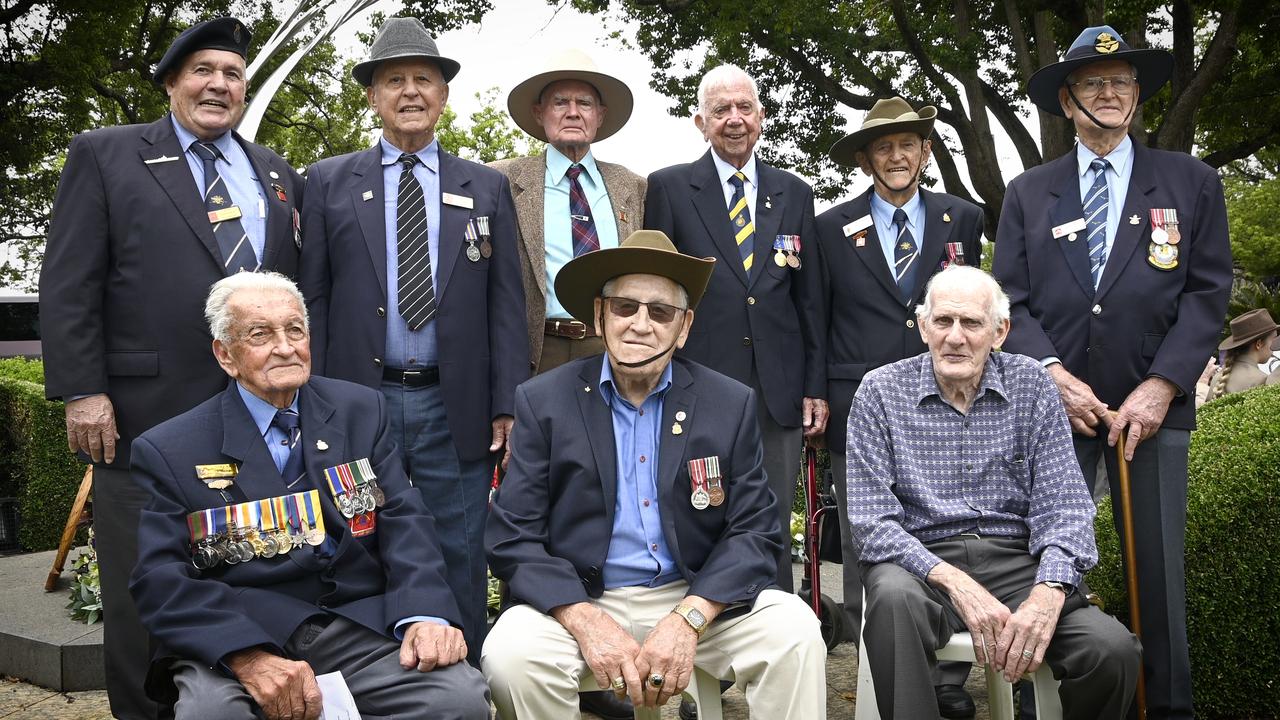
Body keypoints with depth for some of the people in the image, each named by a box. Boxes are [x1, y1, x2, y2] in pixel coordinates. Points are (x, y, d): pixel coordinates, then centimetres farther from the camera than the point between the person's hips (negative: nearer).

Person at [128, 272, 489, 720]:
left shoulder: (361, 411, 13)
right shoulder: (168, 451, 4)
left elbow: (403, 520, 5)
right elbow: (161, 581, -5)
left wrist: (425, 614, -15)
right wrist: (249, 657, -23)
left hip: (361, 626, 2)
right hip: (234, 636, -2)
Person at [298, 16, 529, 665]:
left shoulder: (486, 188, 9)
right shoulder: (328, 183, 8)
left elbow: (505, 303, 5)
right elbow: (311, 300, 4)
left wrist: (508, 406, -2)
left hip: (454, 409, 1)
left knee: (460, 567, 7)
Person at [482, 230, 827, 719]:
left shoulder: (730, 404, 1)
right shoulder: (544, 401, -2)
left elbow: (754, 533, -2)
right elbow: (512, 538, -5)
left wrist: (688, 619, -18)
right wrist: (588, 623, -20)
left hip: (698, 601, 1)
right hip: (578, 602, -1)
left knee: (794, 632, -23)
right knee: (510, 654, -28)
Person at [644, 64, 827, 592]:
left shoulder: (795, 194, 13)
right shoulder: (669, 187, 4)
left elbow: (809, 298, 13)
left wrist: (816, 387, 7)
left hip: (779, 390, 3)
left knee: (774, 532, 7)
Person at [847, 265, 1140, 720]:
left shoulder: (1030, 384, 6)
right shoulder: (881, 391, 1)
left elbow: (1062, 506, 0)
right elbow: (872, 523, -6)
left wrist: (1048, 592, -20)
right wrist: (955, 583, -21)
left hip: (1015, 559, 3)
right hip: (922, 559, -2)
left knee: (1113, 650, -23)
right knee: (894, 596, -38)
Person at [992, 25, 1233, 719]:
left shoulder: (1191, 182, 9)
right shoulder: (1027, 193, 10)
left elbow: (1207, 292, 2)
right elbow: (1010, 300, 4)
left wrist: (1161, 386, -9)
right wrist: (1053, 374, -10)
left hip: (1151, 403, 0)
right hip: (1053, 402, 1)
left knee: (1158, 566, 3)